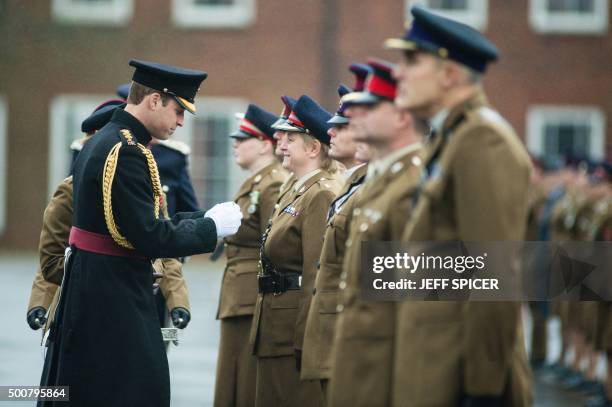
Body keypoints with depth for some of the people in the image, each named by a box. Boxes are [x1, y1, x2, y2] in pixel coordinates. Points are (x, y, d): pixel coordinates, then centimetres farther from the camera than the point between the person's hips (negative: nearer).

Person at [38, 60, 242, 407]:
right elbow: (150, 238, -23)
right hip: (115, 298, -11)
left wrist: (202, 219, 8)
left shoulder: (106, 141, 12)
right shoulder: (126, 152, -20)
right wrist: (211, 227, -11)